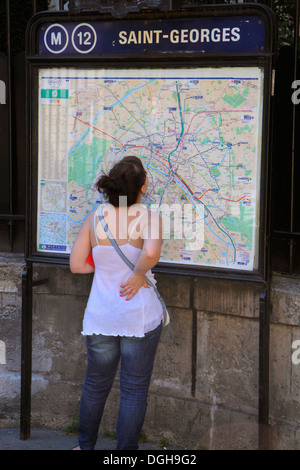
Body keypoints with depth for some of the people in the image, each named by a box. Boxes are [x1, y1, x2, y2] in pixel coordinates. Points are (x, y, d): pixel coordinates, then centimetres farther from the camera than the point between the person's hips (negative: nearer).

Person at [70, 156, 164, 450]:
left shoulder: (95, 218, -2)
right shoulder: (148, 217, -14)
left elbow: (76, 264, -1)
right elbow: (151, 252, -33)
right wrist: (138, 273, -15)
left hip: (101, 315, 4)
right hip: (139, 315, -4)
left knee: (96, 384, 21)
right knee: (134, 390, 9)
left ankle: (85, 446, 35)